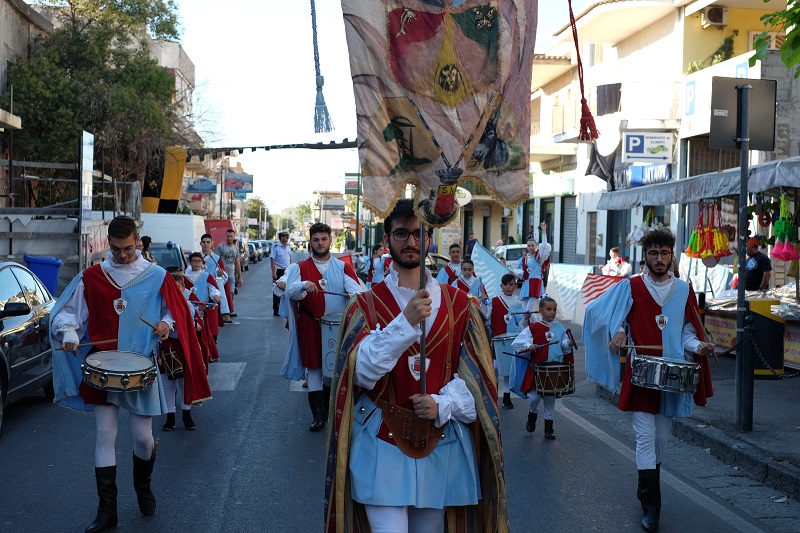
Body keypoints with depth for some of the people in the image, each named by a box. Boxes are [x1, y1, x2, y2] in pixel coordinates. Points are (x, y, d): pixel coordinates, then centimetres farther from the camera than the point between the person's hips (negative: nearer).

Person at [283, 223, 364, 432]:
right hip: (311, 327, -1)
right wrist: (303, 286, -32)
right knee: (314, 368, 2)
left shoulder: (343, 267, 5)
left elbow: (355, 289, -8)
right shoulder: (301, 268, 4)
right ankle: (318, 416, 8)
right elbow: (290, 292, -11)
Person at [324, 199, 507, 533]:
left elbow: (475, 373, 1)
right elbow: (361, 371, -15)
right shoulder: (366, 305, -2)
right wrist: (406, 322, -25)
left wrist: (443, 404, -16)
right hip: (382, 443, -2)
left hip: (441, 444, 2)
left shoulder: (458, 304, 3)